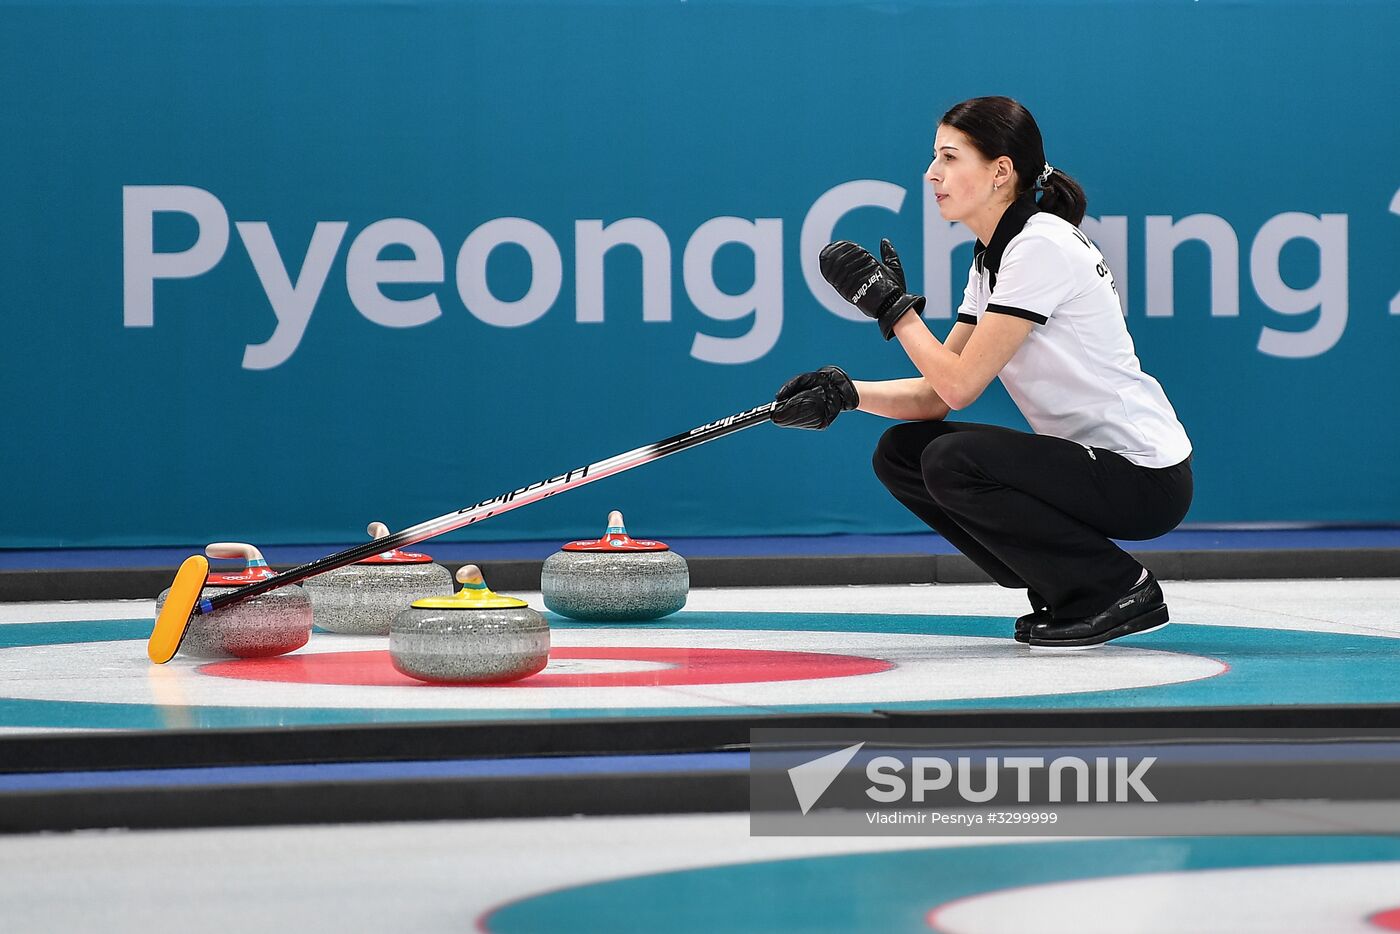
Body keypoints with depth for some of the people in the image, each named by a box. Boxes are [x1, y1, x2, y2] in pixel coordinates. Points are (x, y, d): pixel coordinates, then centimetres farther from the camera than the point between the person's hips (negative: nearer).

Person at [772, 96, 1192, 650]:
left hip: (1145, 479, -9)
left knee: (954, 462, -26)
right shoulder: (992, 257, 11)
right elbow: (937, 393, 8)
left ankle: (1118, 589, -9)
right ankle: (1065, 593, 8)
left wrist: (891, 303, -12)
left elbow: (960, 386, -20)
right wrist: (847, 393, -7)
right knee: (901, 453, 4)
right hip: (1087, 460, 9)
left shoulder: (1040, 246, -18)